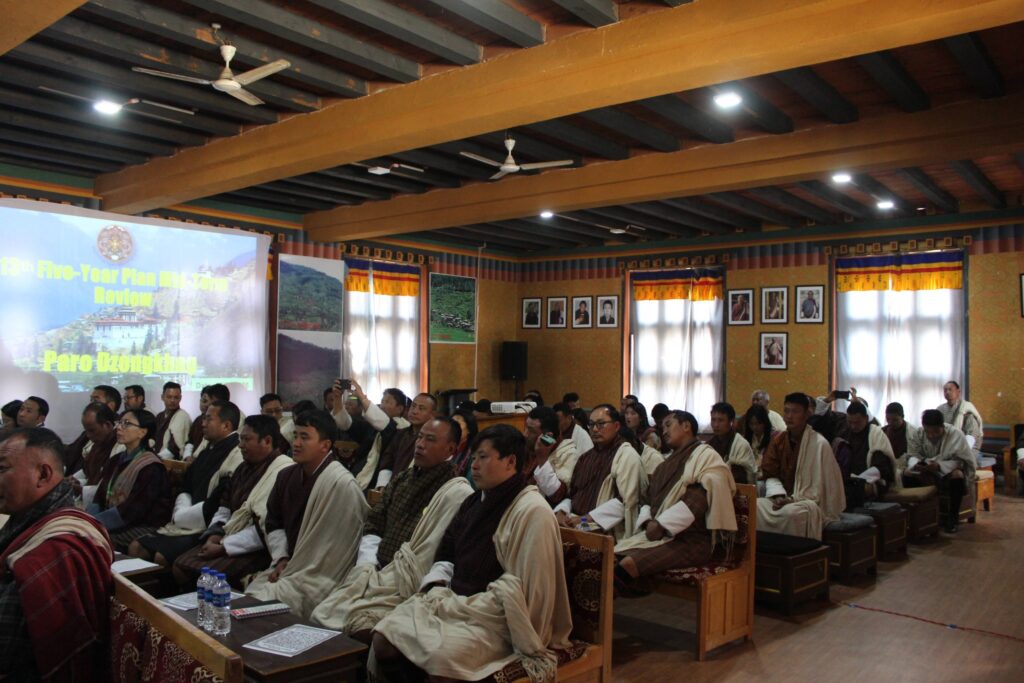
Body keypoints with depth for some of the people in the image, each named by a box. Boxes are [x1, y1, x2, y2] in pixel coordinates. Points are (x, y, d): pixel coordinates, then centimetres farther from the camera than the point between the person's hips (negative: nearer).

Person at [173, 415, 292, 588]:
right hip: (228, 539, 9)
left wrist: (223, 546, -17)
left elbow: (265, 530, -22)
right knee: (181, 565, -2)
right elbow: (224, 507, 16)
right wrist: (214, 535, -3)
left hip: (255, 550, -9)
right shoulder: (244, 468, 13)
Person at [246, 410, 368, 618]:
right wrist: (281, 558, 3)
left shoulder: (342, 485, -19)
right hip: (289, 568, 7)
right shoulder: (286, 476, 6)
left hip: (318, 582, -7)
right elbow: (274, 523, 19)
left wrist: (293, 575, -14)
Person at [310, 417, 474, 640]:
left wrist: (378, 582, -14)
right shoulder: (402, 479, 14)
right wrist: (367, 570, -2)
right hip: (377, 576, 7)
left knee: (359, 628, -26)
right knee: (321, 617, -9)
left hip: (405, 592, -7)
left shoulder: (457, 494, -11)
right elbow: (373, 527, 14)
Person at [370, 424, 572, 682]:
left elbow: (518, 592, -19)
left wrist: (457, 605, -15)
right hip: (455, 602, 7)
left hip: (496, 619, -7)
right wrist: (436, 587, -1)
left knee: (440, 654, -33)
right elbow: (446, 552, 20)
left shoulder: (532, 512, -15)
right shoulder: (474, 501, 13)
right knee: (384, 639, -12)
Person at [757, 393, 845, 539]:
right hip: (785, 499, 5)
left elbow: (819, 487, -12)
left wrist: (793, 499, -19)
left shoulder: (819, 444, -12)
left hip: (812, 502, -5)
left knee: (790, 512, -36)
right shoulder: (778, 440, 5)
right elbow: (770, 474, 6)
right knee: (756, 506, -23)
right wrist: (779, 495, -13)